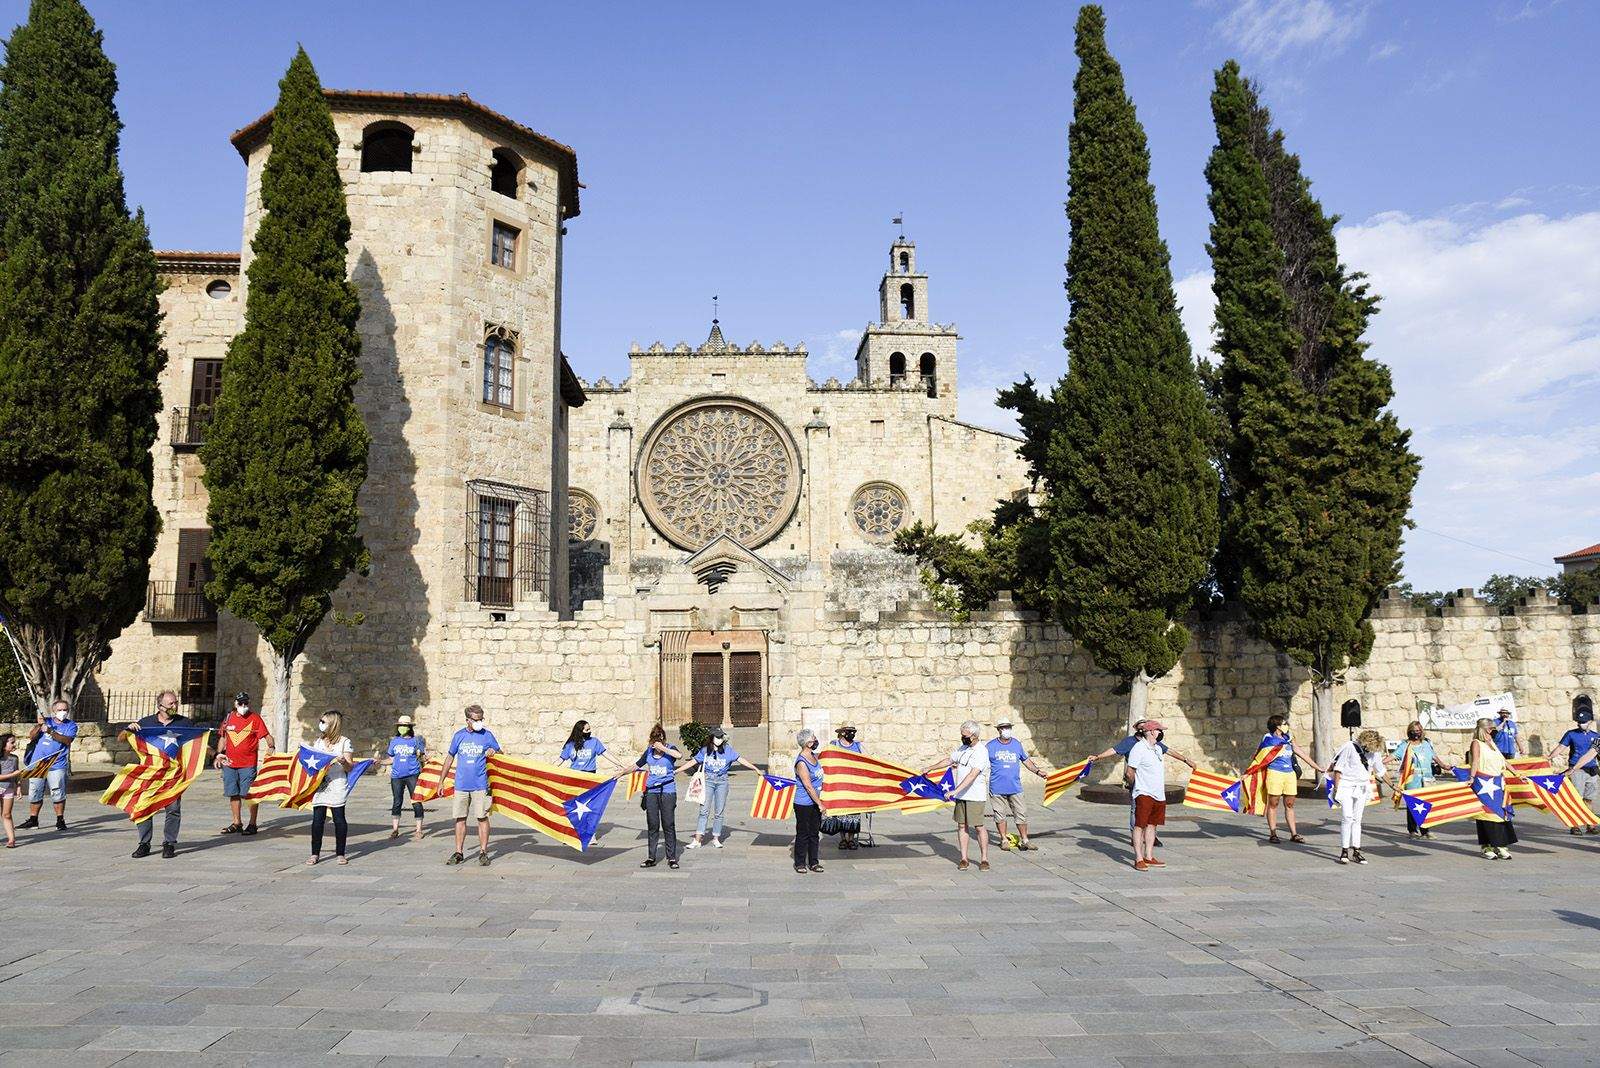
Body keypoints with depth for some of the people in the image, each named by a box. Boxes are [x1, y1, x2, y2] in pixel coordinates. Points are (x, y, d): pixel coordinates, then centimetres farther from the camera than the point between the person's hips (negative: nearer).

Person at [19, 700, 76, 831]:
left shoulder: (71, 726, 6)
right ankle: (33, 819, 19)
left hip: (57, 765, -3)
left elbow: (67, 740, -12)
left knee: (58, 793, -6)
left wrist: (51, 731, -21)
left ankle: (60, 820, 3)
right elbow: (31, 737, 5)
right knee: (34, 793, 7)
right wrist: (38, 725, -13)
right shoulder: (46, 721, 14)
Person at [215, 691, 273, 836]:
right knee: (233, 794, 12)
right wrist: (219, 754, 11)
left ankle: (252, 824, 5)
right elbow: (223, 737, 19)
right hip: (230, 763, 5)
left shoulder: (255, 718, -2)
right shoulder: (229, 717, 10)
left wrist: (271, 747, -24)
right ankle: (237, 823, 23)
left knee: (250, 794, -3)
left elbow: (266, 735, -7)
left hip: (248, 764, -5)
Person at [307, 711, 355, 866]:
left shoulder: (344, 742, 0)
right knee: (317, 819, 1)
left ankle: (340, 853, 8)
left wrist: (343, 761, -22)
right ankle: (315, 854, 8)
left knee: (339, 819, -1)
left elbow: (349, 767, -2)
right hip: (319, 785, 4)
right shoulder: (318, 741, 15)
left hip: (337, 785, -4)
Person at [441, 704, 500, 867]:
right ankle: (459, 853, 15)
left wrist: (493, 752, -14)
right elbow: (449, 758, 14)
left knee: (482, 818, -2)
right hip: (461, 785, 2)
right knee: (460, 818, 6)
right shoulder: (459, 735, 7)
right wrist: (441, 781, 13)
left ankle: (483, 853, 5)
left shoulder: (487, 735, 1)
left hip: (480, 785, -2)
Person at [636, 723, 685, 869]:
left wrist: (663, 748, -27)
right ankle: (651, 858, 15)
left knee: (668, 825, -1)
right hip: (651, 792, 4)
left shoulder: (670, 749, -5)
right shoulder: (649, 751, 6)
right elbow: (637, 765, 21)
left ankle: (672, 858, 8)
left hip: (667, 792, -4)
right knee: (652, 825, 7)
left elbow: (679, 756, -30)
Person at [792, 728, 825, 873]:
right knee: (803, 834, 3)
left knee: (815, 833, 12)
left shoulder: (814, 755, 5)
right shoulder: (801, 763, -22)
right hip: (803, 804, -8)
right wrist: (820, 804, -18)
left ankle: (813, 862, 22)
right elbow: (808, 787, -21)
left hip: (815, 802, 8)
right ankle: (800, 863, 15)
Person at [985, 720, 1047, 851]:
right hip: (997, 788, -2)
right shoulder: (991, 746, -1)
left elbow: (1026, 760, 21)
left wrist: (1037, 771, 14)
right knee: (1000, 815, 6)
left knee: (1021, 814, 3)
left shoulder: (1017, 744, 9)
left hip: (1015, 787, 2)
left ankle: (1024, 840, 14)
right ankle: (1004, 840, 19)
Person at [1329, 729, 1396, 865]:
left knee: (1357, 820, 8)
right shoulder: (1349, 747, -12)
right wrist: (1336, 788, -12)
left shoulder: (1375, 752, 5)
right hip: (1346, 786, -5)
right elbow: (1338, 768, -10)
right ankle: (1344, 851, -7)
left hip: (1361, 789, 5)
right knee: (1347, 817, -12)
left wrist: (1392, 785, 23)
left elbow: (1381, 771, 20)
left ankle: (1356, 851, 12)